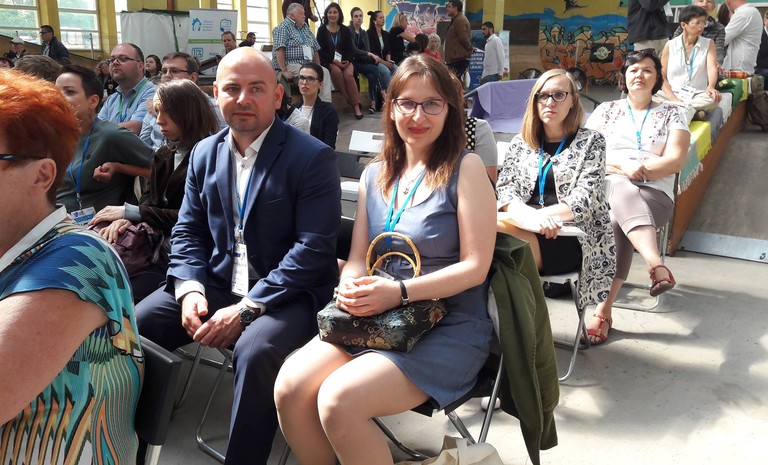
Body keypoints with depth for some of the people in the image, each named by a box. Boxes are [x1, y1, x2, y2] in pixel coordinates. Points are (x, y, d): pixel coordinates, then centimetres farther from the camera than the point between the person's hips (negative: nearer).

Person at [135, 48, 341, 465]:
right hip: (215, 284, 6)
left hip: (285, 294, -5)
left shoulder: (313, 157, -11)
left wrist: (246, 308, -22)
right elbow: (187, 232, 11)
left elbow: (314, 248, -17)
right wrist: (190, 289, -10)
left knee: (256, 351, -34)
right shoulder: (204, 153, 10)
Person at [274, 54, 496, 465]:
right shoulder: (375, 174, 12)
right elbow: (357, 257, 11)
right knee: (289, 388, -18)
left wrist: (400, 291, -21)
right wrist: (352, 288, -13)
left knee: (339, 401, -26)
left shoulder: (465, 168, -5)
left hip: (448, 327, -5)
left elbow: (475, 266, -10)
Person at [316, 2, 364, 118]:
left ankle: (356, 105, -24)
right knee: (336, 71, -35)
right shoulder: (322, 30, 3)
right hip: (328, 61, -1)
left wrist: (347, 61, -14)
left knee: (349, 74, -30)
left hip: (344, 60, 1)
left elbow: (351, 48, 7)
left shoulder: (345, 30, 9)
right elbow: (321, 50, -3)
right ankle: (348, 100, -24)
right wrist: (334, 61, -18)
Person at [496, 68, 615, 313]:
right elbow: (504, 189, 3)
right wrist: (529, 216, -20)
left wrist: (539, 215, -22)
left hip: (573, 236, -3)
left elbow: (585, 200, -6)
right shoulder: (521, 142, 16)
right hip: (527, 229, 3)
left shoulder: (590, 141, 8)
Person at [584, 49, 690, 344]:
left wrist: (641, 170, -13)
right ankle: (656, 266, -59)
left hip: (655, 194, 0)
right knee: (624, 191, -39)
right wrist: (624, 167, -13)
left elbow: (676, 161, 3)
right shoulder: (606, 110, 17)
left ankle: (604, 310, -40)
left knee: (618, 222, -35)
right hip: (610, 188, 1)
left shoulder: (671, 114, 15)